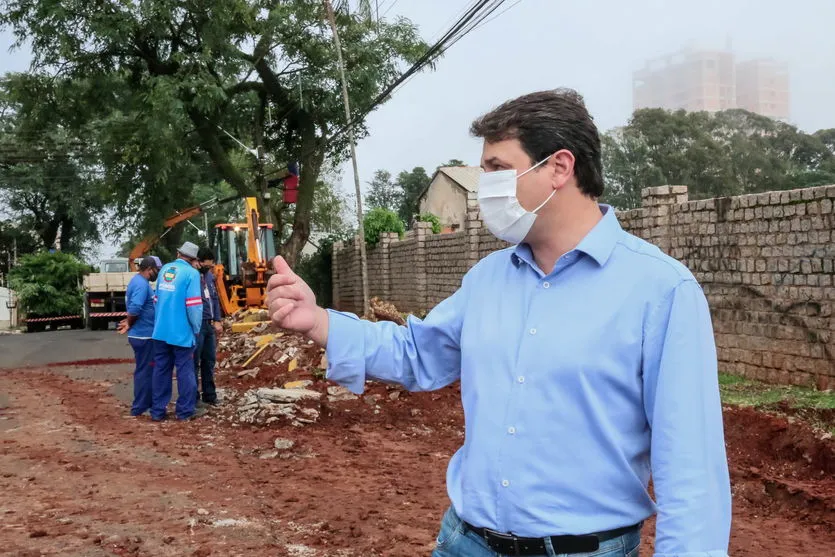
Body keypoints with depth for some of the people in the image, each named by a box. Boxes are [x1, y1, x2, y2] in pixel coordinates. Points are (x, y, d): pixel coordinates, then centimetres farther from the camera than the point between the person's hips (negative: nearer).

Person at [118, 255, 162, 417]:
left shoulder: (138, 281, 14)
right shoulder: (141, 284, -19)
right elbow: (134, 309, -29)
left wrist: (129, 323, 6)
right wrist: (129, 324, -13)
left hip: (143, 334, 10)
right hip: (143, 335, -10)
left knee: (146, 370, 17)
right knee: (145, 371, -2)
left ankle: (146, 403, 26)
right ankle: (139, 408, 6)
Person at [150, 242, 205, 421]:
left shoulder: (164, 269, 9)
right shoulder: (191, 273, -11)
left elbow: (158, 298, 17)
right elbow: (193, 305, -16)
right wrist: (196, 329, -3)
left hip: (161, 330, 6)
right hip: (181, 332, -6)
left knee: (161, 369, 12)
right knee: (185, 370, 5)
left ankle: (158, 410, 17)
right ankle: (185, 410, 13)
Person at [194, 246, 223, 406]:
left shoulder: (209, 276, 13)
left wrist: (217, 321, 14)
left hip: (210, 324, 8)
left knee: (210, 360, 14)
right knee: (194, 361, 0)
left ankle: (209, 394, 24)